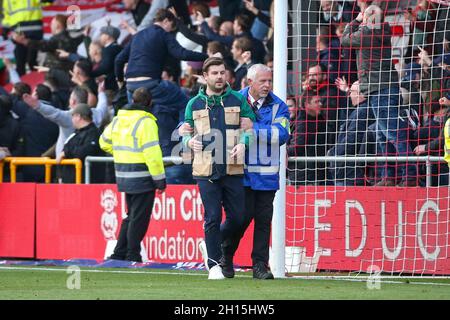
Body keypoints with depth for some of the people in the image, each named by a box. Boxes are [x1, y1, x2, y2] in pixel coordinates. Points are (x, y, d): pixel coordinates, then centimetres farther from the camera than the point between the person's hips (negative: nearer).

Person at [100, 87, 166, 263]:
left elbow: (105, 142, 23)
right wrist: (160, 178, -13)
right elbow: (152, 152, -18)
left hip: (123, 176, 7)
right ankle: (132, 255, 1)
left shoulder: (118, 120, 10)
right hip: (142, 176, -7)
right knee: (139, 218, 0)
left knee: (131, 216, 18)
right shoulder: (145, 122, -14)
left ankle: (119, 254, 18)